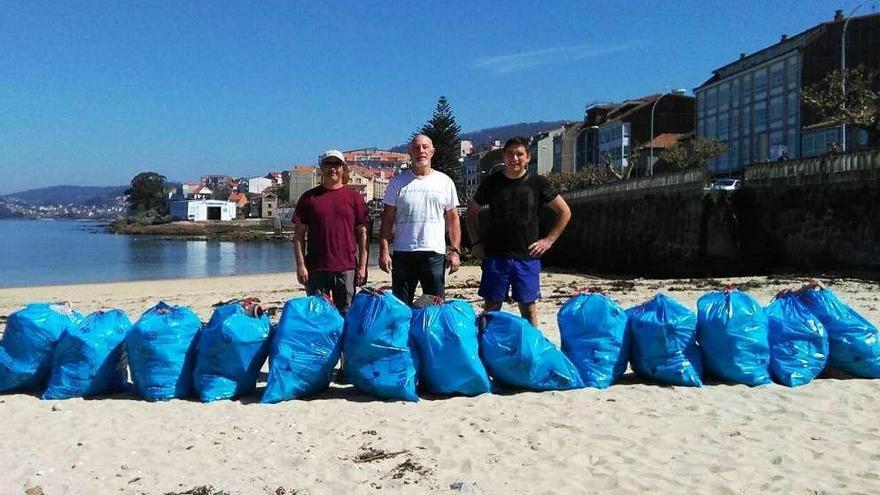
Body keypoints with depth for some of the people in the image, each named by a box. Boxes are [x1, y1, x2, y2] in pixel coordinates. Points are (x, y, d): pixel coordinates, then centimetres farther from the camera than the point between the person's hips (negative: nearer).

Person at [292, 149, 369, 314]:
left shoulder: (354, 197, 7)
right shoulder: (309, 197, 8)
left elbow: (362, 234, 5)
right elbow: (299, 234, 6)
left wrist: (362, 266, -1)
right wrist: (300, 265, -2)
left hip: (346, 268, 0)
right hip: (316, 268, 1)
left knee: (346, 314, 4)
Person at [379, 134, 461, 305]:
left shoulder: (445, 181, 7)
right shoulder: (398, 182, 6)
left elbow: (453, 219, 8)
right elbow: (388, 219, 5)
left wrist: (455, 251, 0)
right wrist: (384, 251, -4)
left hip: (435, 253, 0)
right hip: (402, 253, 0)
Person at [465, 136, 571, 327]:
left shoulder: (538, 183, 1)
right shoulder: (492, 182, 4)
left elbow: (565, 212, 9)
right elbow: (472, 212, 16)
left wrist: (548, 240, 1)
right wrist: (476, 242, 7)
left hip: (527, 256, 0)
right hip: (495, 256, 1)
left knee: (528, 307, 5)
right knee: (491, 306, 3)